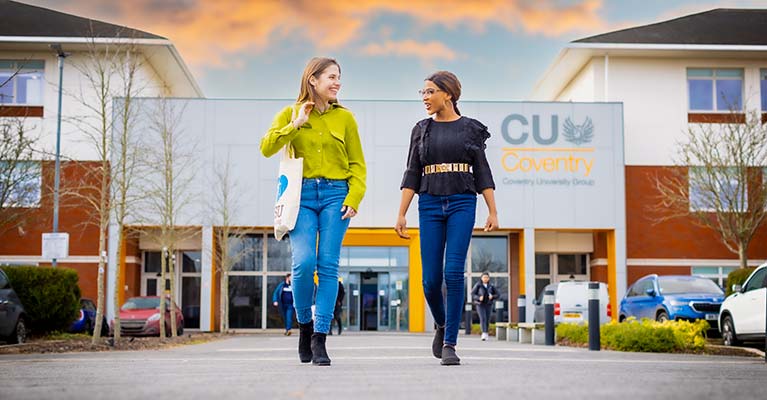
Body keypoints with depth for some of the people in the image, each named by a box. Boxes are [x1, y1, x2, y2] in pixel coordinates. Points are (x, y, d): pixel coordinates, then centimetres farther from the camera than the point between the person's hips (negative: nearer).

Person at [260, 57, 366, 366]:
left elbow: (357, 164, 10)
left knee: (328, 266, -6)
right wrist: (296, 125, -9)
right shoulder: (290, 114, 9)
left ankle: (320, 338, 0)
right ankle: (304, 324, 9)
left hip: (335, 195, 1)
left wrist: (354, 198, -3)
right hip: (302, 195, -1)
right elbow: (267, 148, -4)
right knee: (304, 262, -15)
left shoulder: (345, 117, 10)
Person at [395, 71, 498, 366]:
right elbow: (412, 175, 8)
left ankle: (450, 344, -5)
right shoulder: (422, 130, 10)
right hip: (429, 205, 2)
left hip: (462, 203, -2)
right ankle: (442, 325, 28)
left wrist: (493, 212, -3)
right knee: (431, 279, -1)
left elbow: (482, 172, 5)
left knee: (453, 272, -14)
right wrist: (401, 214, 1)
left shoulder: (470, 128, 5)